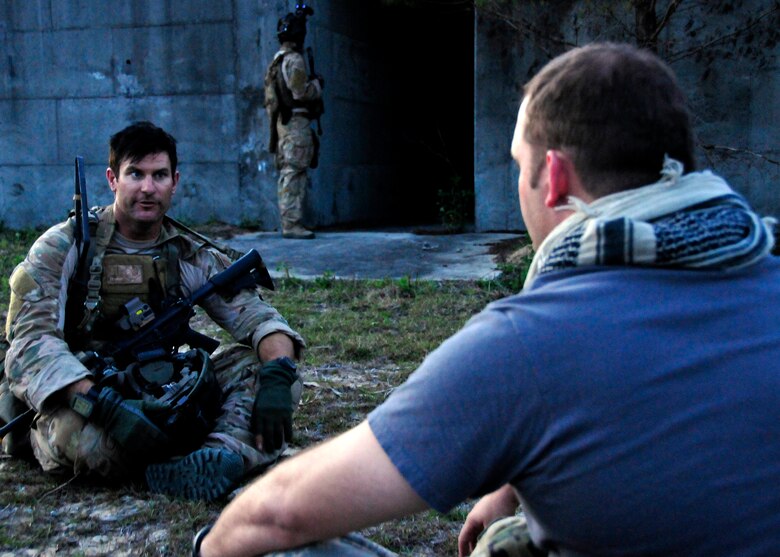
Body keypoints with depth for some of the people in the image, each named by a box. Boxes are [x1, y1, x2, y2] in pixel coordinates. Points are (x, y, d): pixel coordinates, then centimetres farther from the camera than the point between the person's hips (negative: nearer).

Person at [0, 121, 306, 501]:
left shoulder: (193, 257, 6)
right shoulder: (63, 248, -5)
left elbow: (257, 316, -3)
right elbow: (32, 340, -18)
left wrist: (277, 377, -26)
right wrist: (105, 406, -34)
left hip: (160, 397, 4)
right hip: (83, 402, -3)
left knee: (265, 366, -15)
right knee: (83, 437, -39)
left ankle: (224, 456, -42)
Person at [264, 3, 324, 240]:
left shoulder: (277, 60, 19)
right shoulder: (294, 60, -12)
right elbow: (301, 92, -19)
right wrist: (317, 83, 0)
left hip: (282, 121, 10)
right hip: (296, 121, -10)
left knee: (288, 174, 11)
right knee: (294, 173, -11)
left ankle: (289, 222, 14)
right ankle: (291, 223, -13)